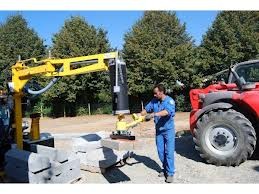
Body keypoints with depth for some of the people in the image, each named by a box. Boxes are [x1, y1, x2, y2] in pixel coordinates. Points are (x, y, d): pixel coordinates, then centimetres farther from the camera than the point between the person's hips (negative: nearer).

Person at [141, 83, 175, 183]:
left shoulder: (169, 101, -17)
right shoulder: (154, 101, 2)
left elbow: (167, 111, -34)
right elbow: (146, 109, 7)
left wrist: (154, 114, -43)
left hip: (168, 130, -5)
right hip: (159, 130, 6)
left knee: (169, 152, -4)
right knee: (161, 151, 12)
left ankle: (170, 173, 7)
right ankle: (165, 169, 28)